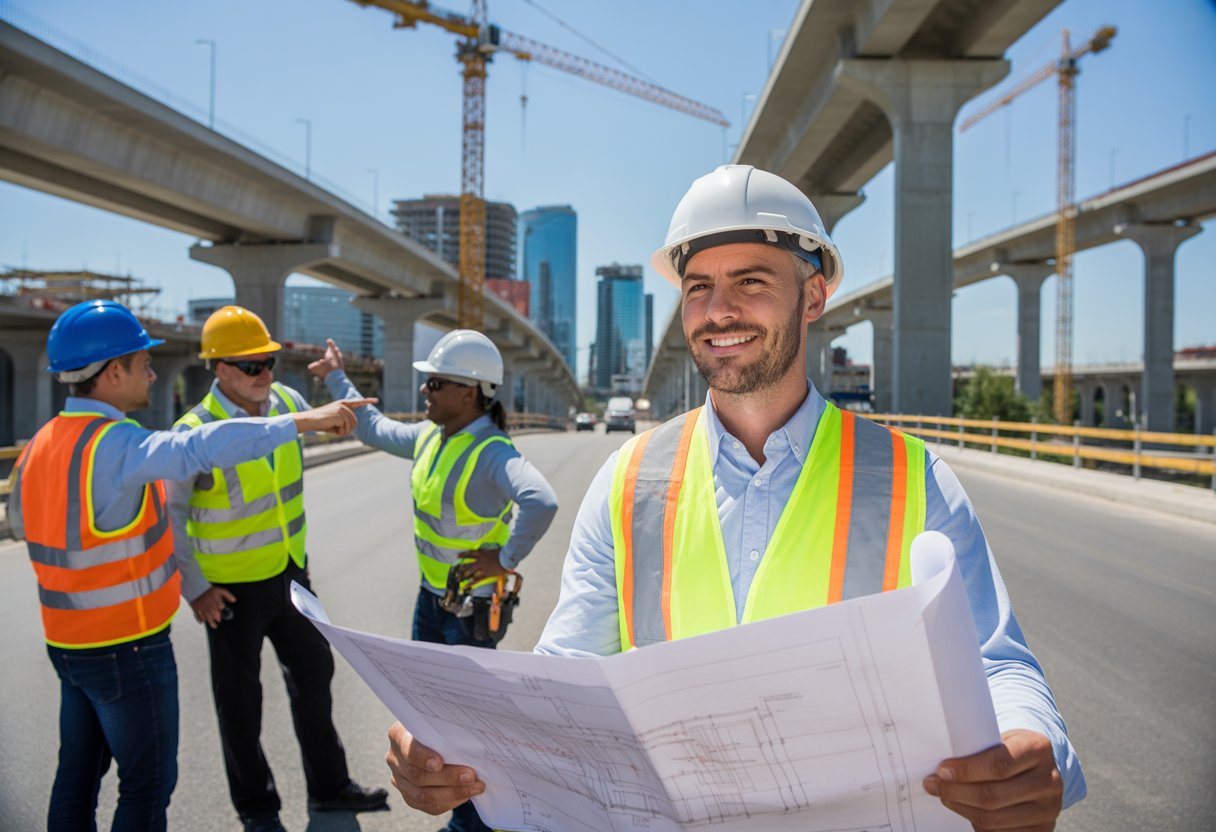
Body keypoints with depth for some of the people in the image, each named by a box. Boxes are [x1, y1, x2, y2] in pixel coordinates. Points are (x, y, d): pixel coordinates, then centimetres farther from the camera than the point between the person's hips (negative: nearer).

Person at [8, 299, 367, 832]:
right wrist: (302, 421, -41)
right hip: (127, 649, -9)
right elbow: (200, 447, -39)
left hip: (68, 642, 9)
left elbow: (21, 521, 21)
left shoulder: (40, 445, 5)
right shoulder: (112, 443, -23)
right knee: (147, 785, 5)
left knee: (78, 776, 19)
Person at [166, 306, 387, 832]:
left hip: (290, 572, 6)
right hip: (233, 588, -6)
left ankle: (329, 787, 35)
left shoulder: (285, 402, -5)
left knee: (313, 672, 17)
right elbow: (169, 518, -15)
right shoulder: (195, 434, -23)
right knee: (240, 697, 11)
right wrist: (195, 589, -14)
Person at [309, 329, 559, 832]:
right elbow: (375, 429, 21)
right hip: (431, 595, 9)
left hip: (472, 605, -9)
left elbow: (540, 503, -45)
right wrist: (336, 379, 25)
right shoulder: (429, 435, 0)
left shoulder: (491, 452, -28)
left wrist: (507, 558, -34)